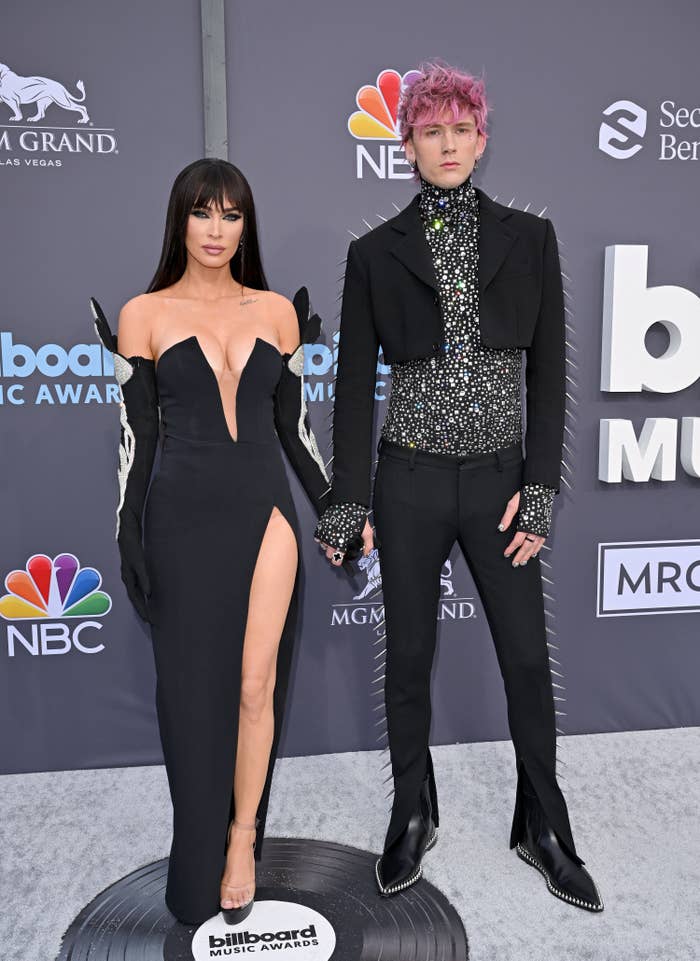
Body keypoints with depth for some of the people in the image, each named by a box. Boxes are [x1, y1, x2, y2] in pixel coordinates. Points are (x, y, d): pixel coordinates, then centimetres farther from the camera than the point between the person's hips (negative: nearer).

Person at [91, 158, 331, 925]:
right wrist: (128, 535, -2)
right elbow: (136, 433, 1)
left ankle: (242, 842, 25)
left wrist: (331, 506, 10)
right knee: (193, 688, 8)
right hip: (184, 518, -1)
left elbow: (292, 422, 10)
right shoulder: (144, 314, 1)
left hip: (265, 513, 2)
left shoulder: (277, 311, 6)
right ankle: (200, 864, 28)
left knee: (255, 685, 3)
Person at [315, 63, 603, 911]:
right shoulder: (375, 253, 2)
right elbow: (354, 384, 2)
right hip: (410, 481, 0)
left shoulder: (528, 239, 4)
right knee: (408, 655, 10)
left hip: (499, 478, 1)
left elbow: (548, 373, 1)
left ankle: (544, 830, 29)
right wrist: (347, 506, -1)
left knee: (528, 658, 7)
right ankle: (413, 817, 32)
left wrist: (538, 491, -6)